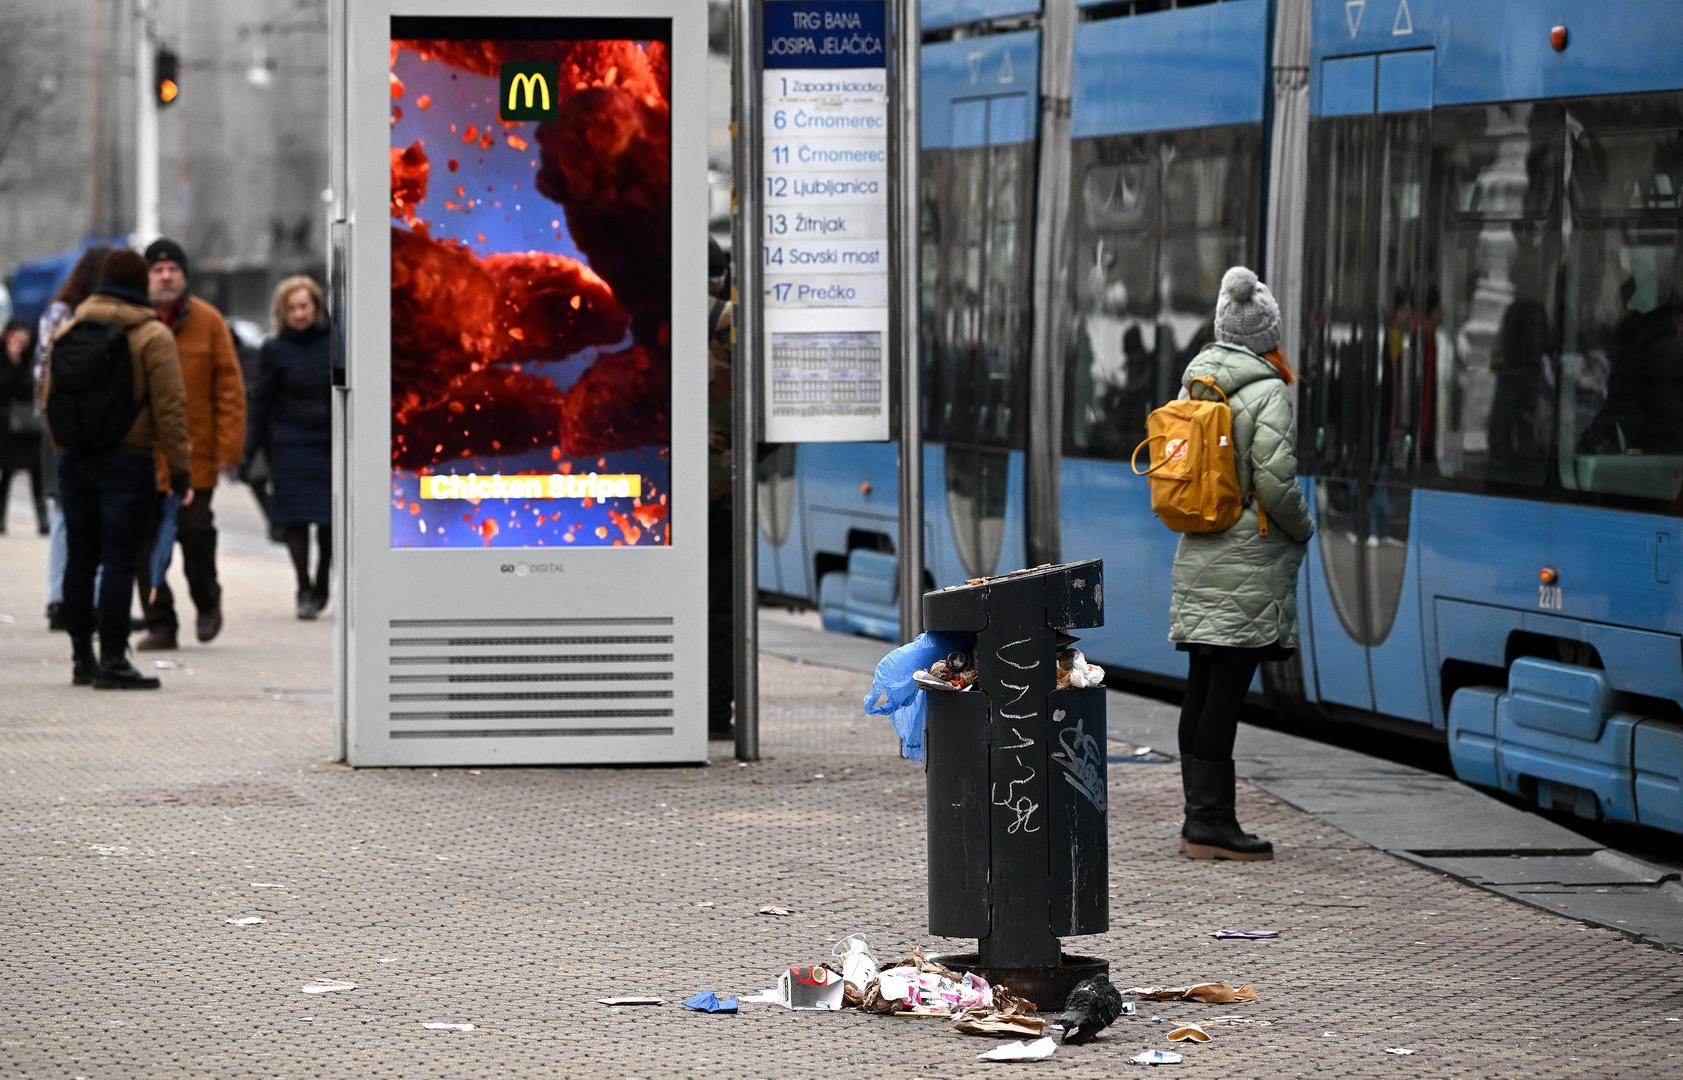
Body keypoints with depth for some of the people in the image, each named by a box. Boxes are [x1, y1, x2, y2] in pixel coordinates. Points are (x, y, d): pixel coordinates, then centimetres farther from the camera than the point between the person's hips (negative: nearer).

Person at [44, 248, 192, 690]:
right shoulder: (152, 337, -7)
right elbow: (170, 408, -9)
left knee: (80, 559, 12)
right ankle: (112, 660, -7)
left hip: (75, 462, 5)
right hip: (127, 460, -5)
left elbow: (50, 400, 13)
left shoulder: (67, 333, 8)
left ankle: (82, 657, 17)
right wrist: (179, 468, -5)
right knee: (119, 561, -5)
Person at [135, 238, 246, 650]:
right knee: (147, 540, 1)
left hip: (195, 454, -1)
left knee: (196, 532, -2)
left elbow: (229, 385, 1)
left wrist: (229, 445, -5)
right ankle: (159, 623, 10)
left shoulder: (208, 321, 1)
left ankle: (207, 600, 25)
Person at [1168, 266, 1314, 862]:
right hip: (1248, 566, -7)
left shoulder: (1194, 386, 11)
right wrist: (1303, 528, 0)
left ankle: (1200, 817, 13)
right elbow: (1275, 482, -16)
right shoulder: (1267, 393, -11)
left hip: (1197, 560, 7)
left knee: (1202, 692, 10)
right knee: (1224, 695, -7)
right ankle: (1211, 823, -7)